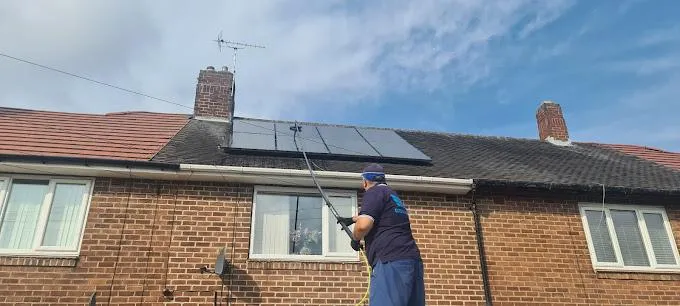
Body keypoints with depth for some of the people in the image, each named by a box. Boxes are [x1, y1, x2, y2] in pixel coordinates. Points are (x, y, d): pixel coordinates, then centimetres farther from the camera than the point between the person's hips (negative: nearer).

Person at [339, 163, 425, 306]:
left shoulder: (375, 191, 1)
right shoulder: (393, 196, 29)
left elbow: (363, 224, -16)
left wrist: (355, 239, 6)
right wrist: (352, 219, 66)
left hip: (391, 262, -9)